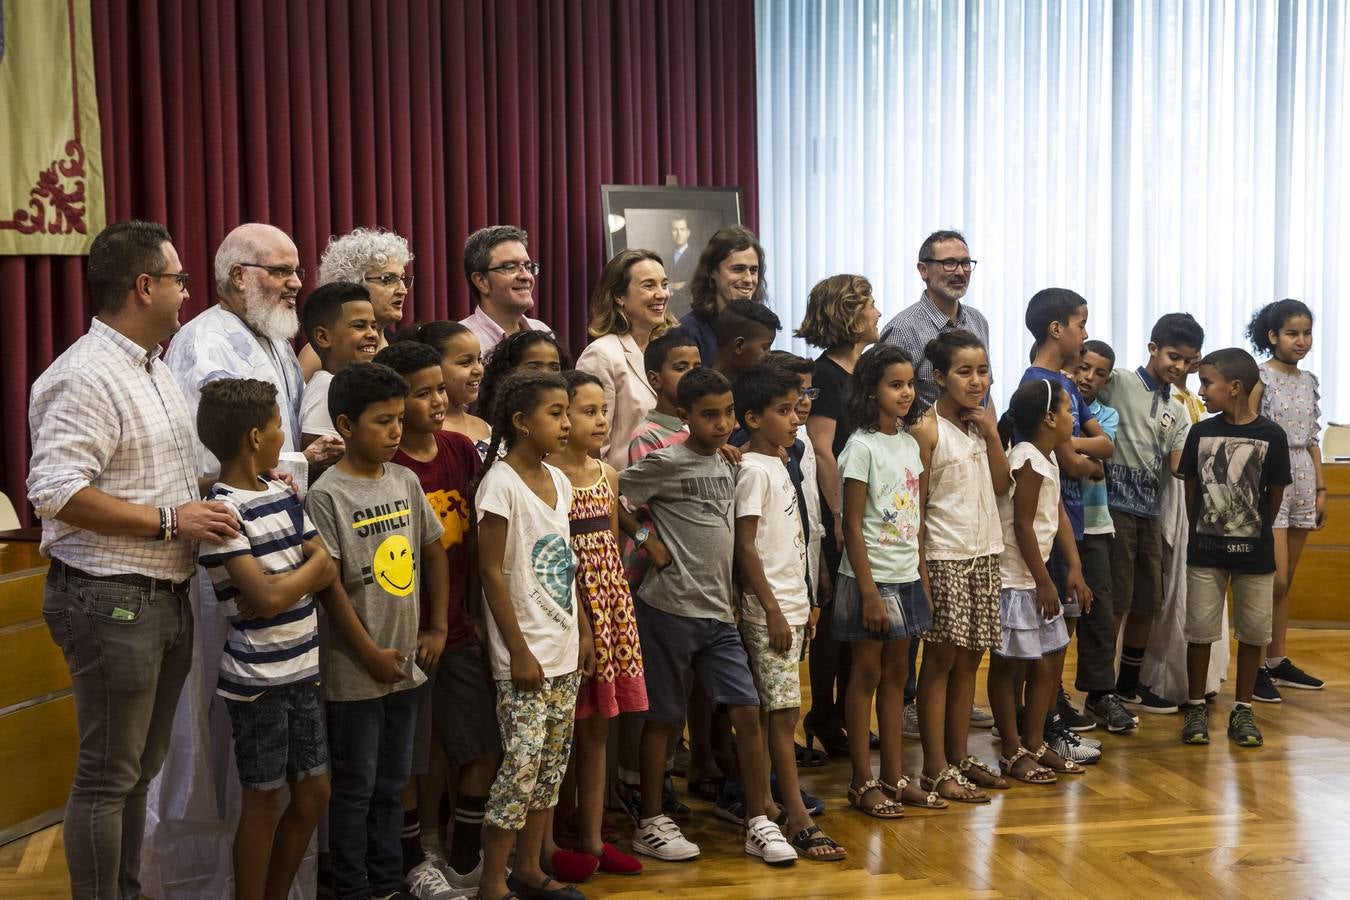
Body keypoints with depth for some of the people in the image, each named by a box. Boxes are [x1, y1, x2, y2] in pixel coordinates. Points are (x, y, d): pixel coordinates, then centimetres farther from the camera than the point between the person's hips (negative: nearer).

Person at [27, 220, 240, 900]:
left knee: (141, 767, 19)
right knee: (107, 777, 0)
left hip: (166, 597, 10)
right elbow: (54, 490, -25)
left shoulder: (152, 368, 15)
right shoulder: (86, 377, -17)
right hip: (110, 602, -10)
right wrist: (169, 520, -22)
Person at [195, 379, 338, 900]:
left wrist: (282, 587, -14)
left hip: (302, 668, 8)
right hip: (257, 677, -8)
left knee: (314, 792, 14)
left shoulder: (283, 494, 7)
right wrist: (305, 572, -6)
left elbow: (327, 568, 2)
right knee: (266, 798, 4)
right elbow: (267, 596, -23)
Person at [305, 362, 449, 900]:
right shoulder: (328, 496, -13)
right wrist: (371, 654, -14)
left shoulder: (406, 482, 4)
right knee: (356, 786, 5)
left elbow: (433, 552, 13)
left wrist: (438, 628, 6)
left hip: (406, 664, 6)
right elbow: (328, 584, -15)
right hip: (355, 670, -6)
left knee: (393, 781, 16)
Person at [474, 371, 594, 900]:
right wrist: (519, 652, -15)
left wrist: (583, 632, 14)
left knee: (554, 761, 12)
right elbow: (492, 572, -15)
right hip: (526, 654, -8)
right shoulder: (501, 483, -13)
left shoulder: (557, 481, 10)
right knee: (522, 763, -9)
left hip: (565, 652, 8)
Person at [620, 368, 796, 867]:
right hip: (669, 607, -6)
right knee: (661, 717, 5)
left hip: (718, 611, 6)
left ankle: (758, 824, 11)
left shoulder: (726, 464, 10)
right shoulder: (666, 463, -10)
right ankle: (650, 824, 18)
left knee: (748, 712, 1)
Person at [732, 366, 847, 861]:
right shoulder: (754, 470, -13)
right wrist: (773, 611, -17)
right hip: (769, 612, -9)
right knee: (783, 712, -7)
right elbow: (745, 546, -16)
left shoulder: (777, 465, 14)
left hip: (791, 606, 9)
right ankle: (799, 821, -5)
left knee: (781, 711, 10)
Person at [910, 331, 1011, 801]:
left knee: (970, 658, 11)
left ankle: (959, 756, 21)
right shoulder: (928, 429, -11)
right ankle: (936, 770, 4)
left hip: (984, 555, 7)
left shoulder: (981, 423, 10)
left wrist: (992, 433, -2)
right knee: (941, 658, -2)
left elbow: (1002, 486, 8)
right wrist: (920, 569, -15)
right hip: (945, 557, -7)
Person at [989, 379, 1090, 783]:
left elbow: (1058, 515, 13)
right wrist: (1044, 582, -15)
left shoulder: (1049, 458, 11)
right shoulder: (1029, 461, -18)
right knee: (1008, 665, 1)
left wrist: (1074, 569, 8)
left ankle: (1034, 744, 25)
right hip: (1014, 579, -10)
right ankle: (1012, 754, 9)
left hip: (1035, 577, 10)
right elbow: (1022, 525, -19)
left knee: (1049, 661, 14)